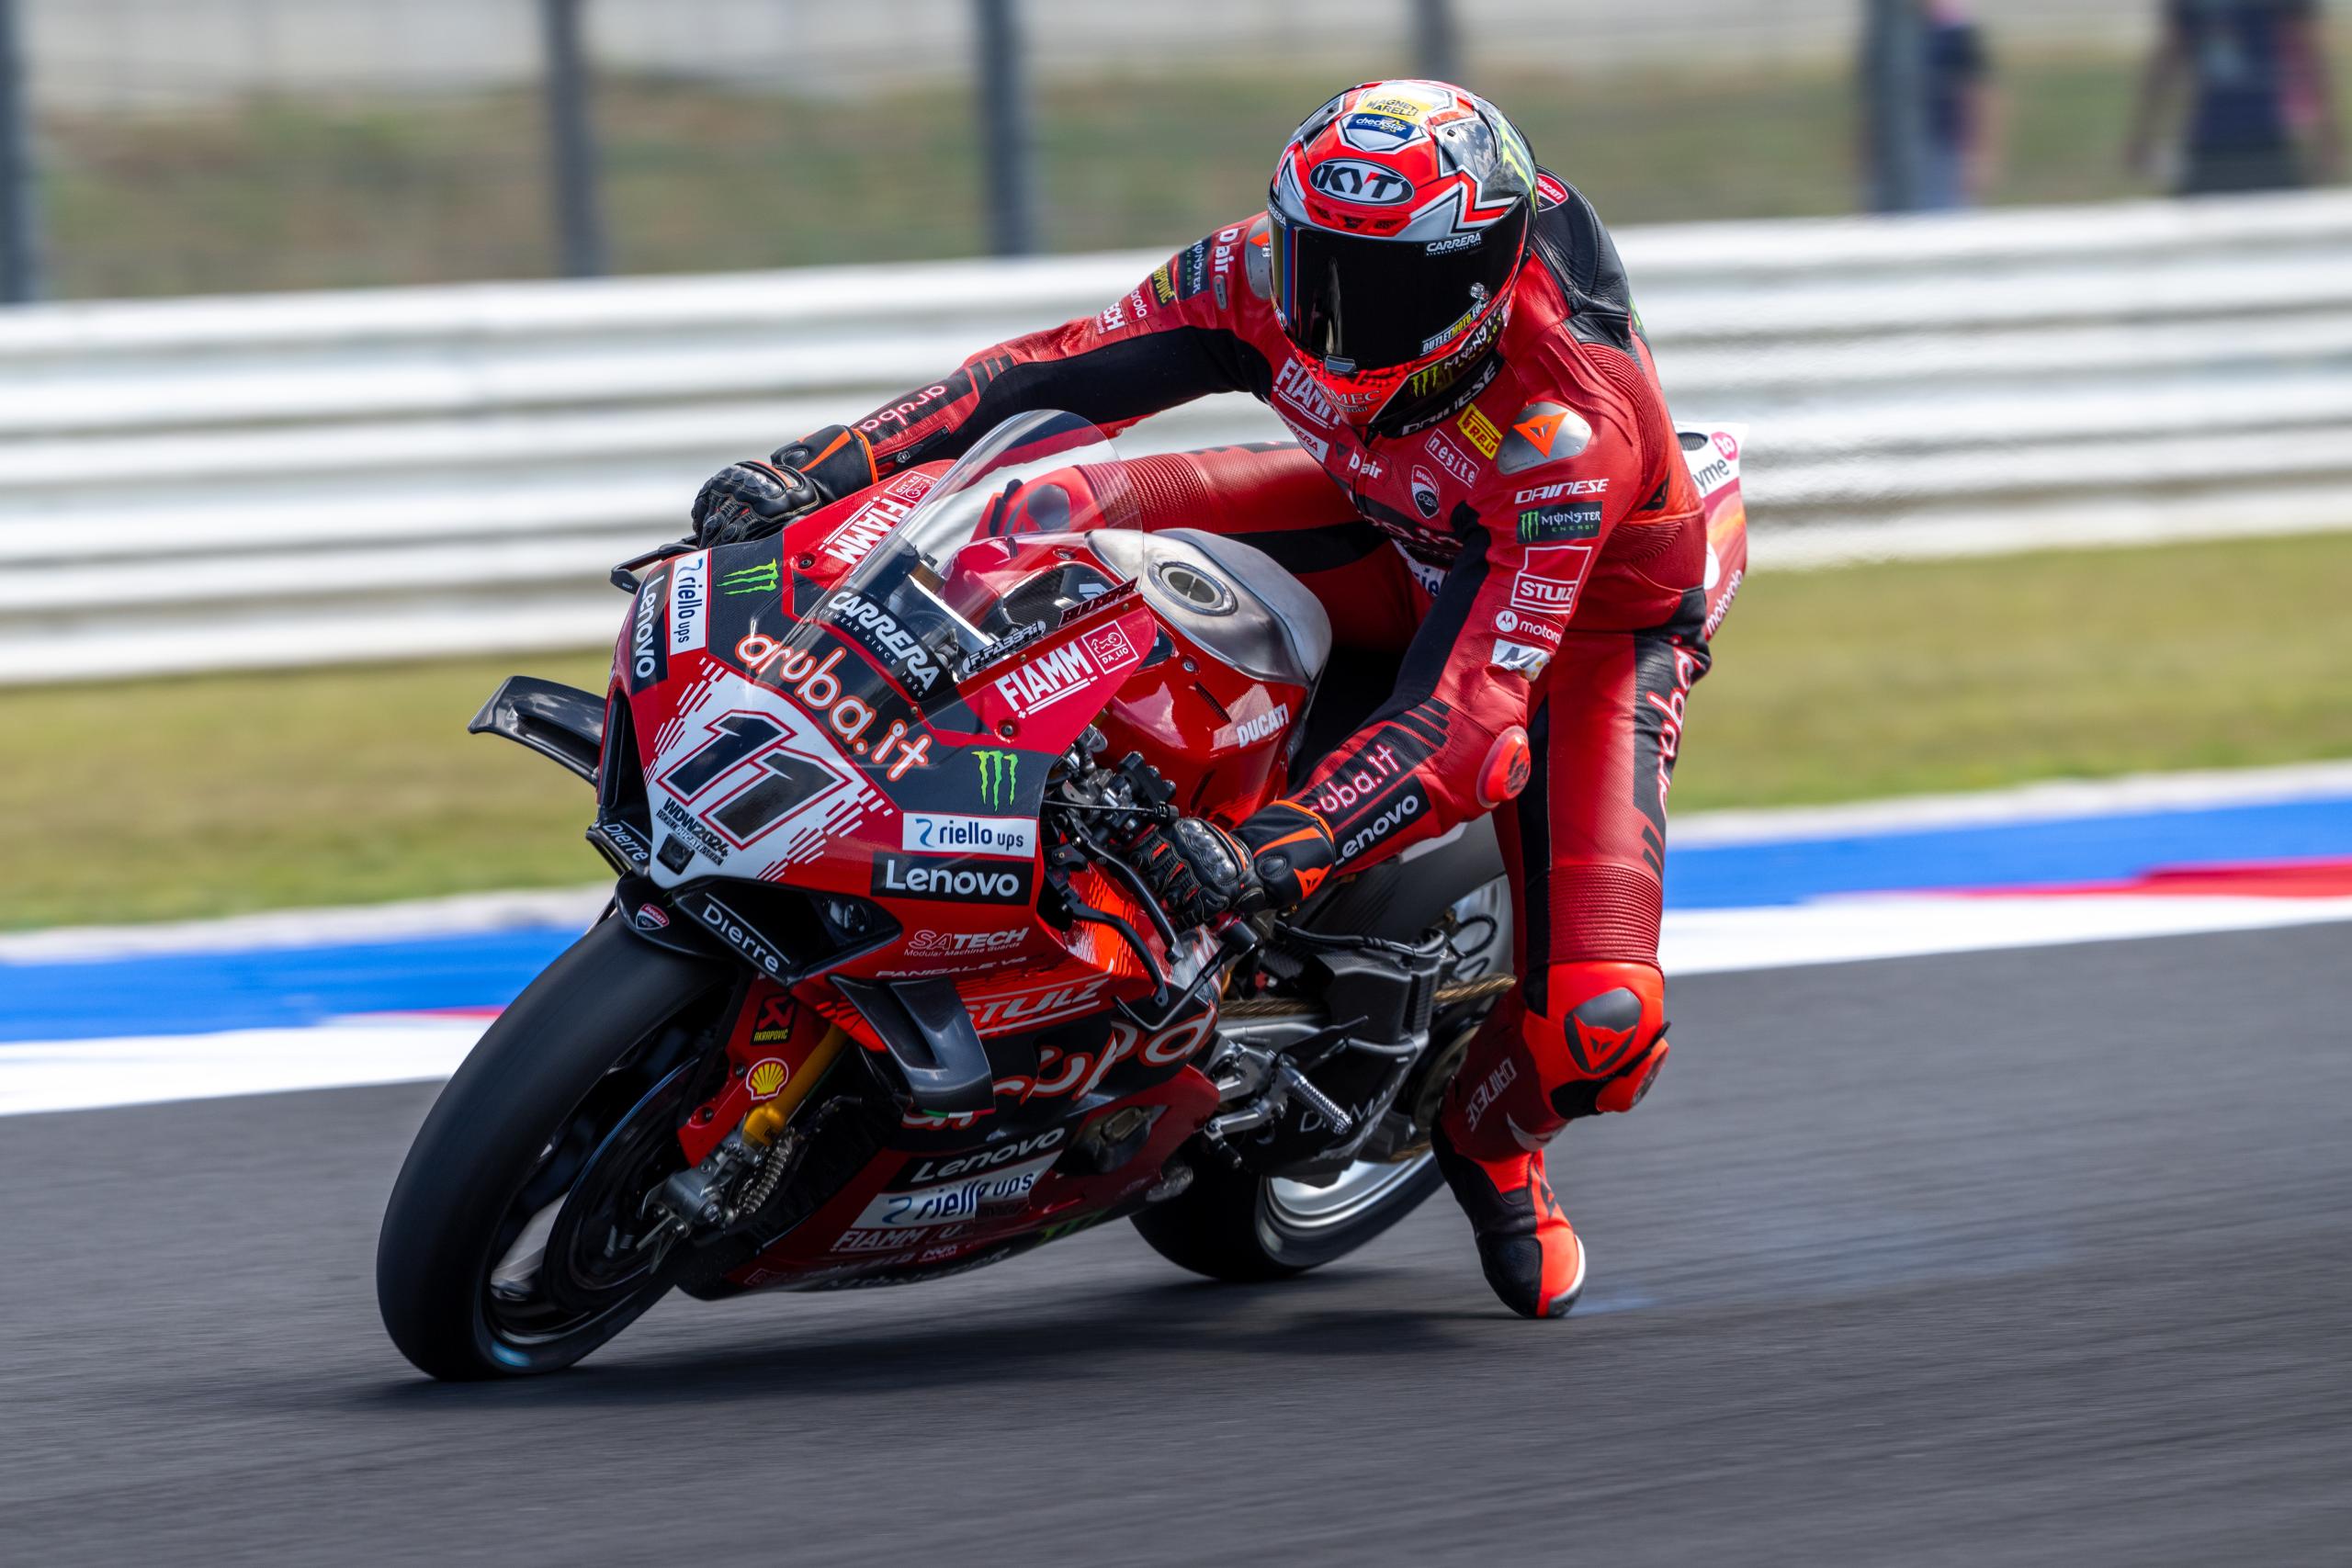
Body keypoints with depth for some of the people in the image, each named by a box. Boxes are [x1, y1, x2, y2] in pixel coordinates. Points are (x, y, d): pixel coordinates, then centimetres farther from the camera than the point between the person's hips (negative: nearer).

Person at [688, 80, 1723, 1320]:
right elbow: (1064, 369, -18)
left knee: (1597, 1013, -23)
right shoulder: (1272, 273, -27)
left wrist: (1277, 854, -60)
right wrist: (831, 461, -30)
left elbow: (1479, 705, -48)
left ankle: (1490, 1136, 15)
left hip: (1582, 616, -4)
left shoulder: (1571, 427, -43)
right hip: (1393, 535, 4)